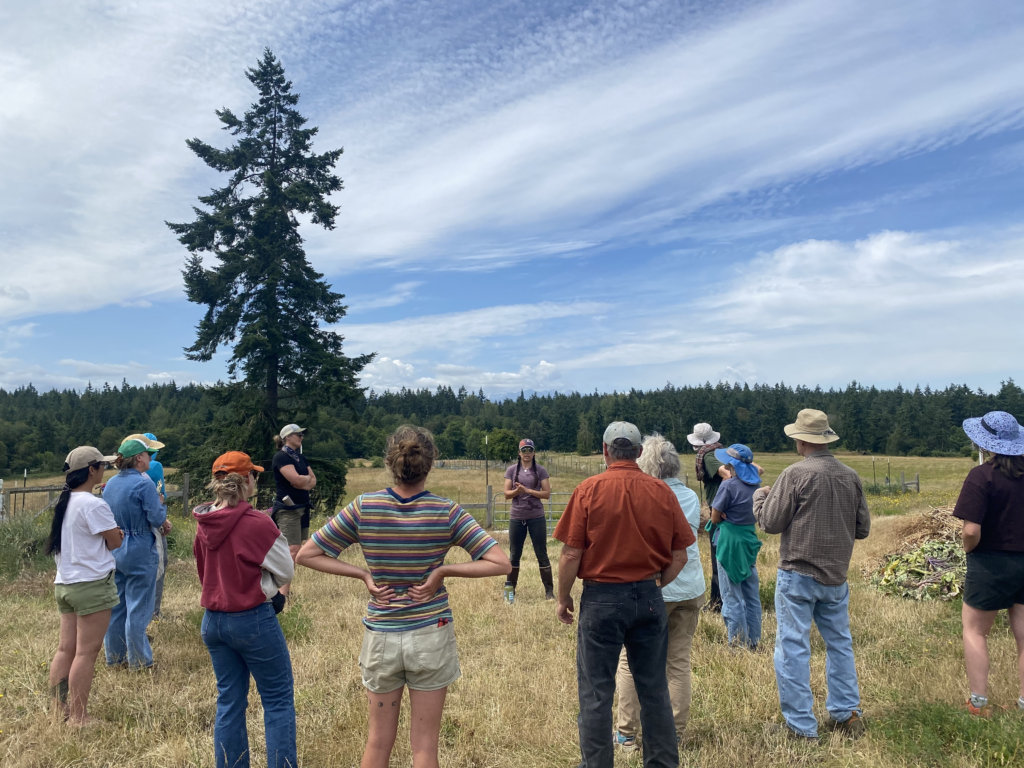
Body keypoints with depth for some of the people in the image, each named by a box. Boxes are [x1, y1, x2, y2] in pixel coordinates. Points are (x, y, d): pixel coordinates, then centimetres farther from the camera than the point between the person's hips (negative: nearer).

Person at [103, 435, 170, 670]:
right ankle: (138, 661, 12)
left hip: (114, 551, 7)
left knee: (116, 605, 17)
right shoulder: (143, 483, -17)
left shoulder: (110, 484, 6)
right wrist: (165, 522, 2)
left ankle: (114, 657, 28)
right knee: (138, 608, 2)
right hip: (140, 552, -7)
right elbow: (157, 518, -20)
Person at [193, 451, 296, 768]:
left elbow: (204, 571, 14)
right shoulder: (257, 523, -19)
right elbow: (285, 572, -9)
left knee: (229, 701, 17)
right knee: (278, 699, 7)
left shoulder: (203, 523, 0)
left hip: (213, 620, 7)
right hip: (253, 620, -6)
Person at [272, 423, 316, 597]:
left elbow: (313, 482, 9)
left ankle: (284, 585, 18)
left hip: (302, 507, 9)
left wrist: (302, 480, -12)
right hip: (287, 508, -9)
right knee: (293, 549, -13)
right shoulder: (281, 456, -11)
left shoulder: (300, 457, 15)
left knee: (292, 548, 10)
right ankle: (283, 592, -12)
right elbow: (297, 480, -23)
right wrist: (308, 478, -2)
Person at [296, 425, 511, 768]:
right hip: (431, 635, -1)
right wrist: (443, 570, -11)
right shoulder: (447, 512, -14)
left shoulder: (363, 507, -11)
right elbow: (501, 563, -14)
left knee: (378, 740, 20)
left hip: (381, 636, 2)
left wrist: (363, 574, -5)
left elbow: (306, 554, -5)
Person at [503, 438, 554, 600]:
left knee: (541, 554, 2)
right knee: (514, 554, 9)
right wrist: (516, 491, -21)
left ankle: (549, 590, 9)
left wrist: (528, 491, -17)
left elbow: (547, 494, -5)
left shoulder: (541, 471, 0)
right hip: (516, 518, 1)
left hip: (536, 518, -1)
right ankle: (510, 589, 18)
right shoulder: (512, 470, 4)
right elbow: (506, 494, 0)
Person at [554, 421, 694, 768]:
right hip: (649, 598, 4)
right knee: (654, 689, 17)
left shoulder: (589, 490, -11)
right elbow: (680, 556, 1)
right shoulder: (662, 492, -2)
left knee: (596, 693, 9)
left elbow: (571, 554, -11)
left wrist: (563, 598, 2)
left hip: (601, 599, -3)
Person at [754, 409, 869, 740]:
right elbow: (863, 528, 8)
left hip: (798, 574, -6)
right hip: (836, 576, 6)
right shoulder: (850, 476, 1)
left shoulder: (796, 474, -16)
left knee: (792, 648, 3)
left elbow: (771, 522, -12)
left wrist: (760, 496, 6)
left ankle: (801, 725, 9)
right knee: (840, 643, 20)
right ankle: (846, 714, 28)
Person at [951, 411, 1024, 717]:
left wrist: (968, 549, -4)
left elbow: (972, 531, -24)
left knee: (974, 631, 11)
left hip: (992, 563, -5)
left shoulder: (982, 476, -20)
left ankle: (979, 703, 15)